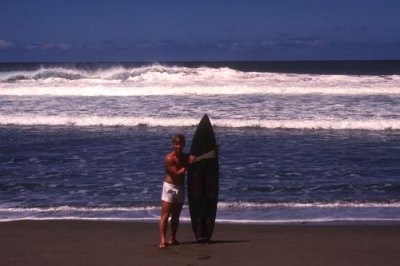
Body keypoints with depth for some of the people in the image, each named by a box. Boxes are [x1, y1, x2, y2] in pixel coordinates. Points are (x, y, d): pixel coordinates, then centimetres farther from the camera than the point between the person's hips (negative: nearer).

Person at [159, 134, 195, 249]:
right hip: (170, 187, -7)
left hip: (181, 188, 7)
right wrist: (188, 165, -22)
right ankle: (163, 240, -12)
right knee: (165, 215, -9)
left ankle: (172, 238, 18)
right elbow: (176, 174, -20)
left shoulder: (186, 157, 5)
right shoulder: (169, 158, -15)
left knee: (176, 216, 11)